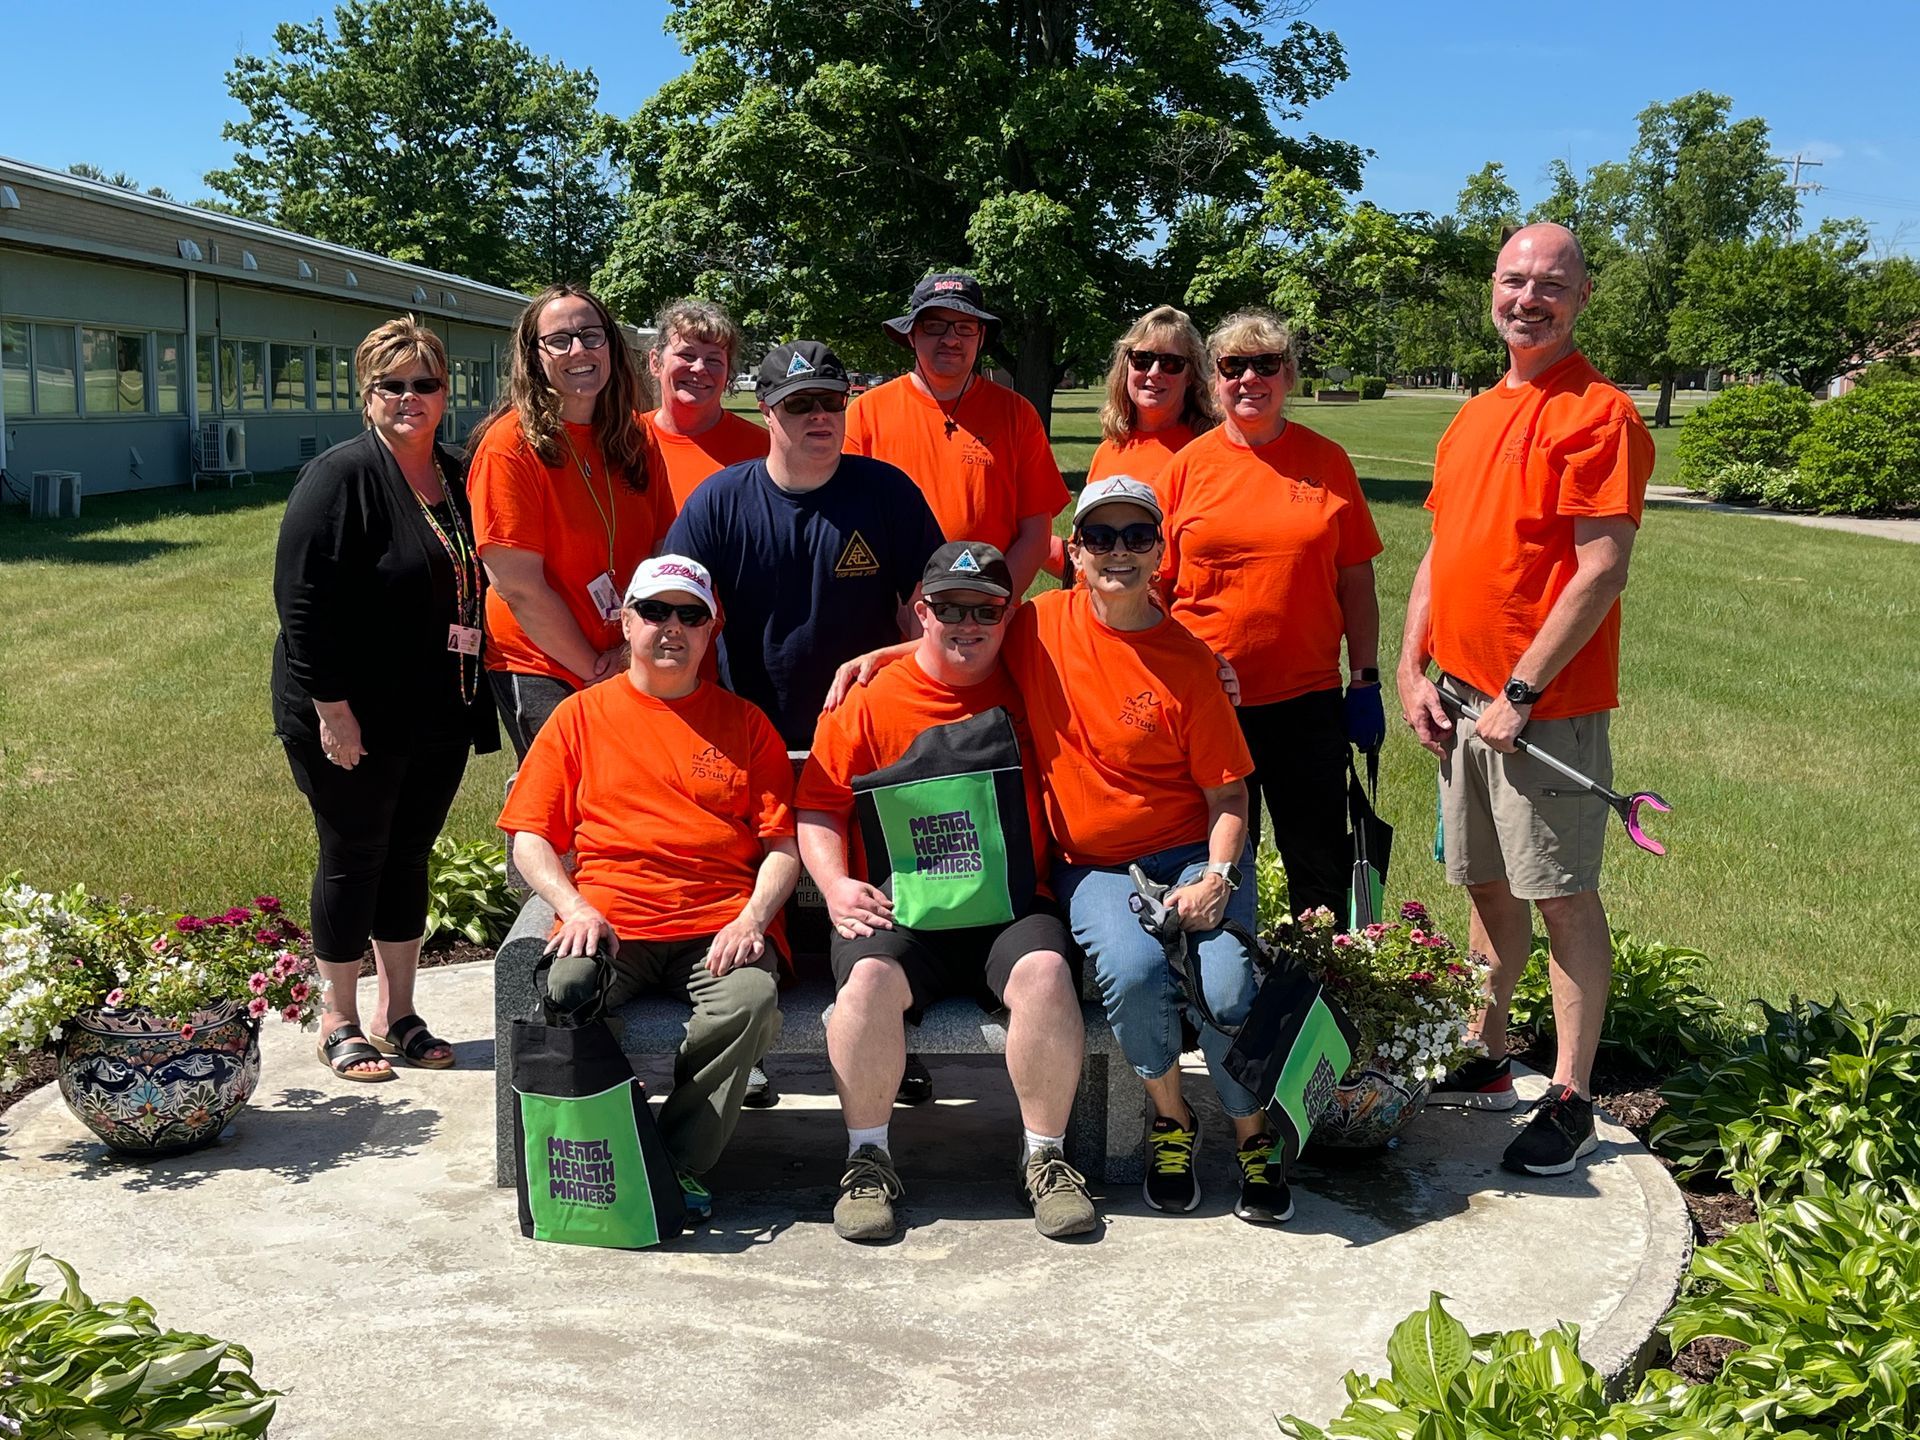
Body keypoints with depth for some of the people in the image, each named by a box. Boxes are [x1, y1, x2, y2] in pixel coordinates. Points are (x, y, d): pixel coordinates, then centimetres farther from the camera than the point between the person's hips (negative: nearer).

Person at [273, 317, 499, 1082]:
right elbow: (302, 600, -18)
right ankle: (340, 1022, 18)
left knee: (410, 854, 14)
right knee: (353, 858, 4)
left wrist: (471, 700, 10)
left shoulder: (461, 478, 8)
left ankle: (398, 1013, 26)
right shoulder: (339, 476, -13)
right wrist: (332, 709, -21)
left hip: (439, 718, 6)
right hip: (354, 722, -6)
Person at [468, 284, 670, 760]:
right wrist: (594, 671, -12)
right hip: (541, 671, -6)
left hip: (629, 668, 6)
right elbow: (519, 587, -17)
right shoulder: (510, 445, -14)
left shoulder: (634, 436, 4)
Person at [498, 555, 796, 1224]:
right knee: (568, 988, -32)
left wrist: (752, 918, -8)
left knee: (751, 999, -32)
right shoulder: (580, 716, 17)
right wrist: (576, 909, -6)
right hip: (609, 920, 0)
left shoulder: (743, 722, 17)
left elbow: (783, 842, 10)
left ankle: (677, 1163, -16)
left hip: (719, 924, 0)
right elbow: (529, 836, 12)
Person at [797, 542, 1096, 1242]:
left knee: (1045, 974, -30)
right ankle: (867, 1158, -12)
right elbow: (817, 807, 7)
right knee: (868, 978, -31)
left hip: (1010, 901, 1)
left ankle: (1046, 1157, -12)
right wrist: (835, 884, -10)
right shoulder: (871, 700, 9)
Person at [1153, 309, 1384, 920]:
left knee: (1321, 870, 7)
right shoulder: (1187, 465, 2)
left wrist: (1365, 680, 3)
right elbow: (1154, 585, 5)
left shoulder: (1327, 461, 4)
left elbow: (1355, 581, 7)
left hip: (1308, 697, 0)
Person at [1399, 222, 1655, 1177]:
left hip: (1545, 707, -7)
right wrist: (1413, 669, 7)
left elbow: (1603, 570, -17)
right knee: (1489, 888, 16)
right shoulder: (1473, 418, 14)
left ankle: (1571, 1101, 9)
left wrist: (1522, 692, -18)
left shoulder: (1598, 414, -10)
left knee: (1562, 900, 0)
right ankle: (1487, 1065, 28)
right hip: (1459, 698, 8)